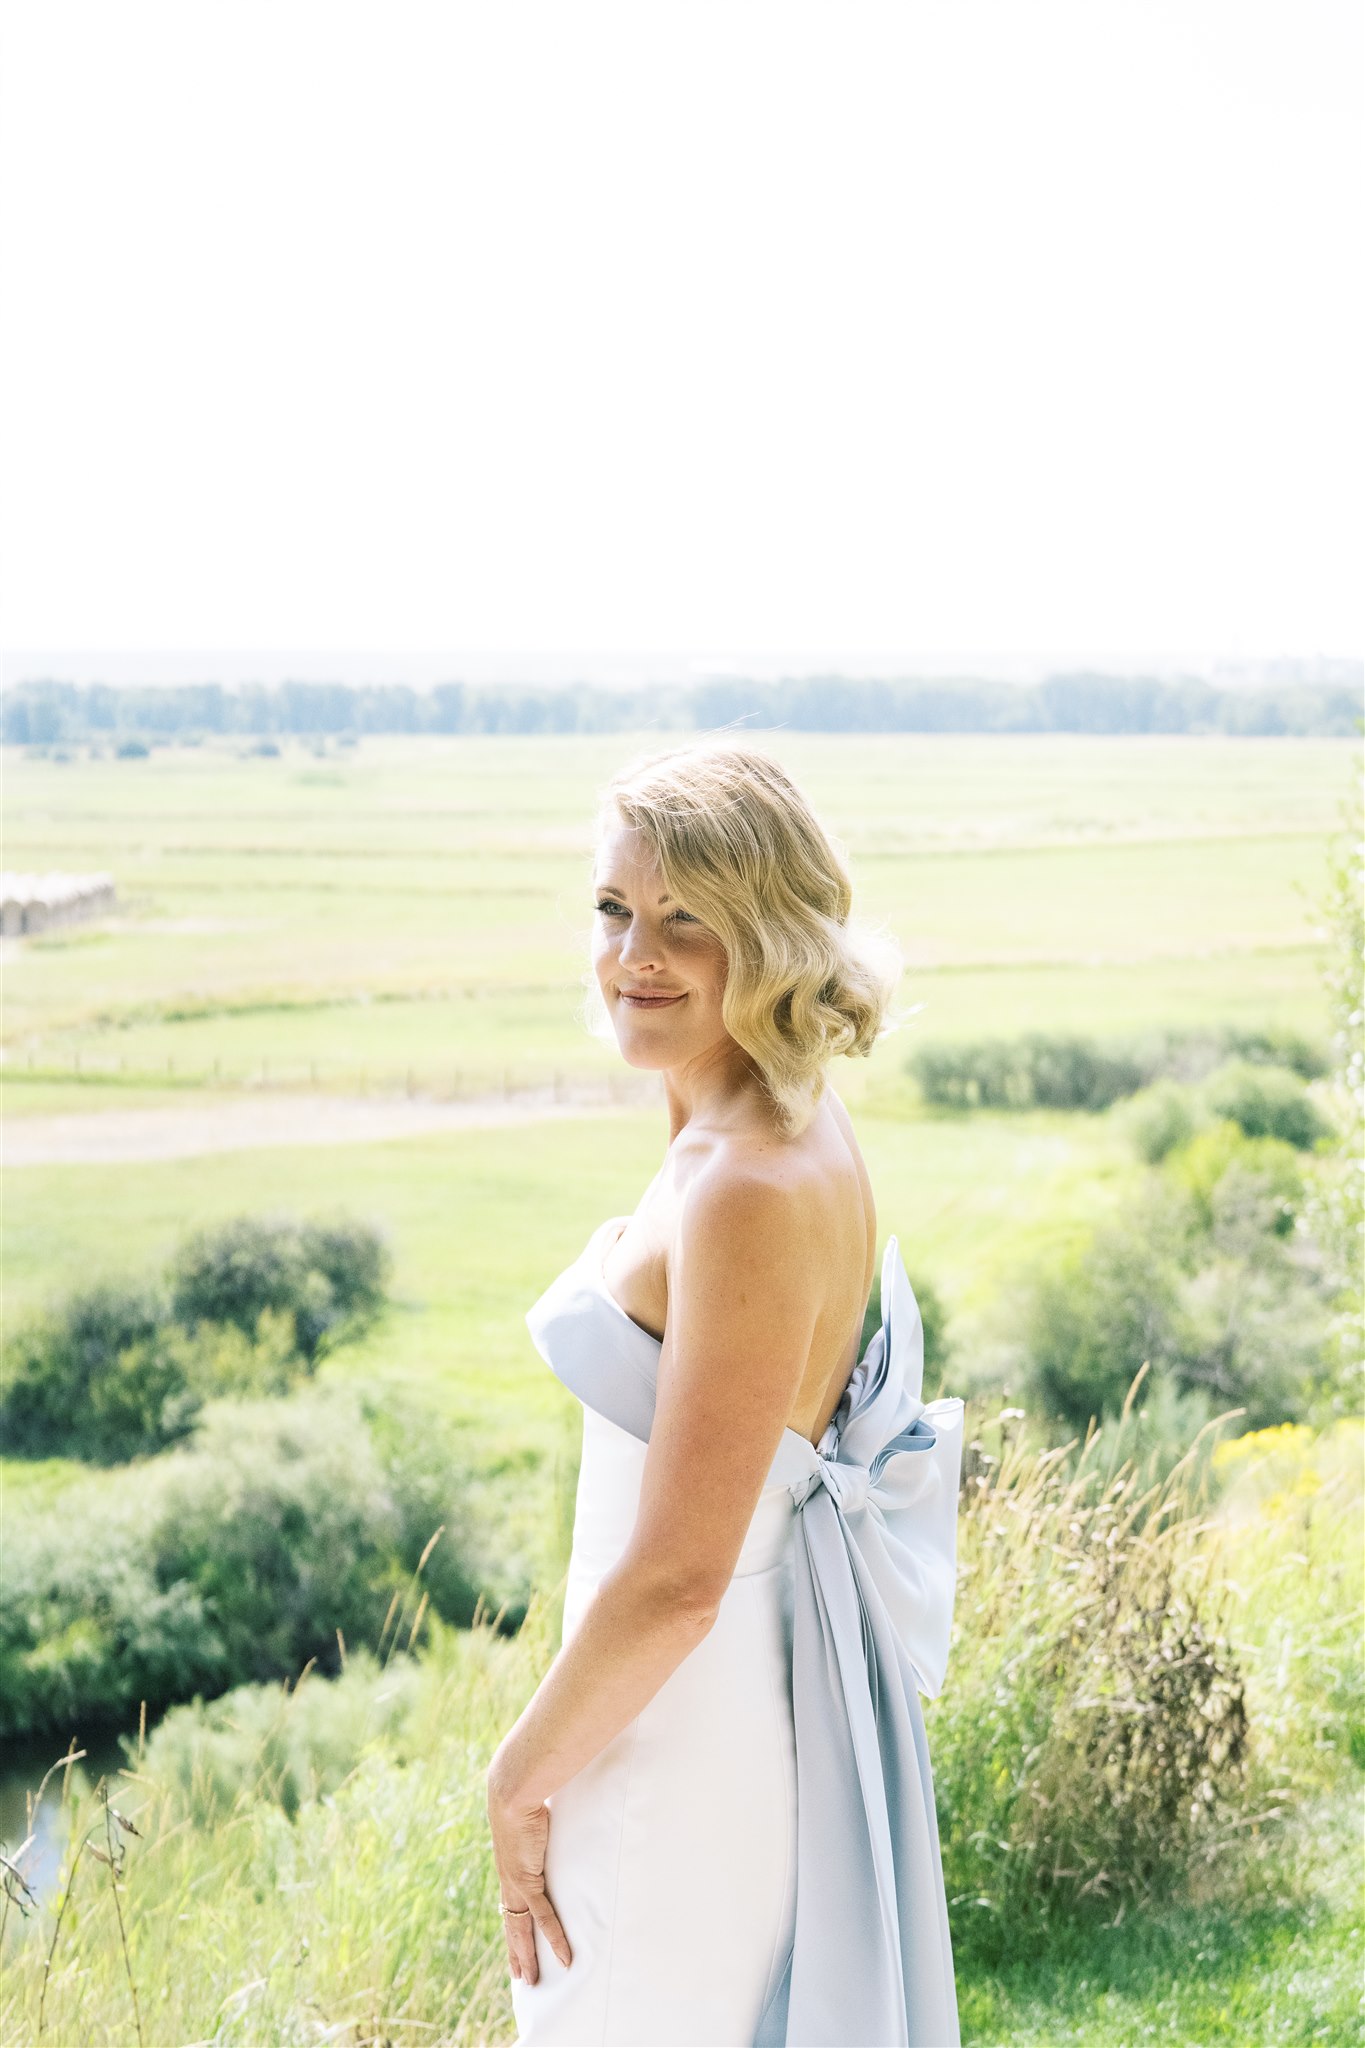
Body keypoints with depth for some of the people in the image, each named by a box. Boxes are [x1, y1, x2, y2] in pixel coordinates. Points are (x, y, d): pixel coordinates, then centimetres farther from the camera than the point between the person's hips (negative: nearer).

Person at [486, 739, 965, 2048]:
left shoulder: (750, 1193, -26)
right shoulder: (798, 1129, 3)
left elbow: (674, 1581, -26)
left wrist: (522, 1780, -13)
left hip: (694, 1728, -9)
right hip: (783, 1681, 9)